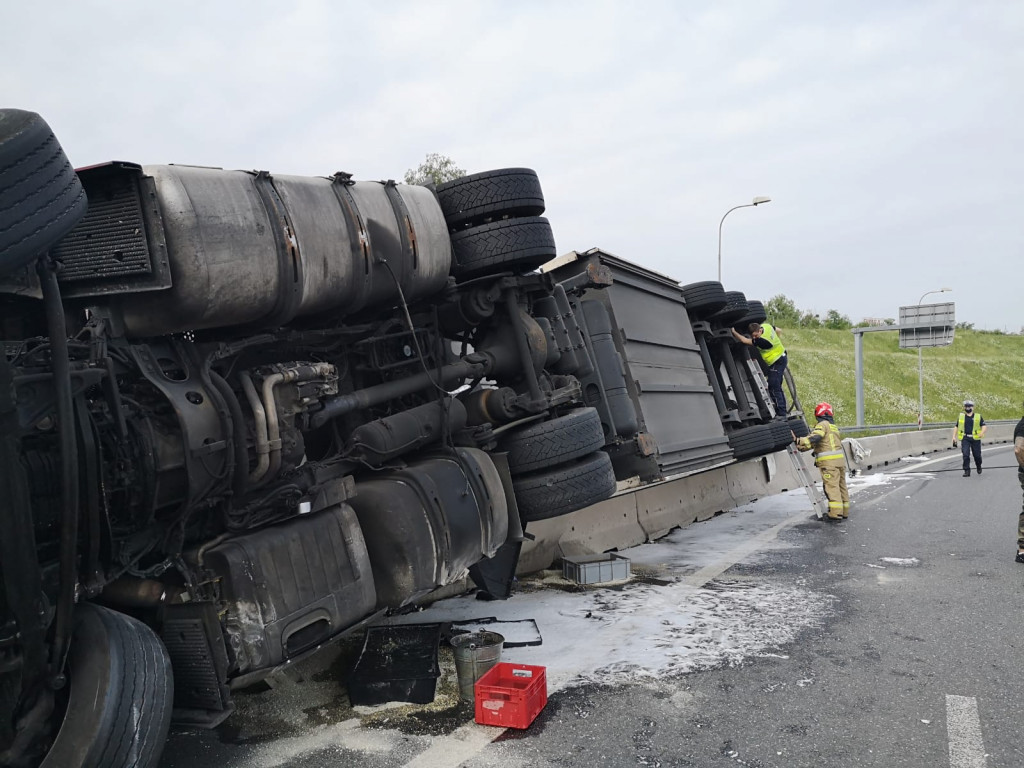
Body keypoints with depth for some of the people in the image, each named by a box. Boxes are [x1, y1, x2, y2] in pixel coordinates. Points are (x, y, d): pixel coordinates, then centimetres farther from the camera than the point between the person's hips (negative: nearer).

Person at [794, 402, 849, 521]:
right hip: (840, 459, 8)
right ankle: (844, 511, 20)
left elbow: (815, 438, -22)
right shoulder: (834, 427, 23)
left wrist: (800, 441, -27)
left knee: (832, 486, -9)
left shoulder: (822, 425, -4)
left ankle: (836, 512, -13)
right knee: (841, 485, 13)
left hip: (829, 462, -8)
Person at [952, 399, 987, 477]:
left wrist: (982, 432, -19)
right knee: (965, 455, -11)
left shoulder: (978, 416, 6)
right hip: (965, 438, 1)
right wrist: (954, 436, 9)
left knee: (977, 455, 6)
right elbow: (956, 427, 17)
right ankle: (967, 471, -5)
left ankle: (979, 466, 35)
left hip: (975, 438, -1)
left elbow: (984, 426, 1)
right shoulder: (961, 416, 11)